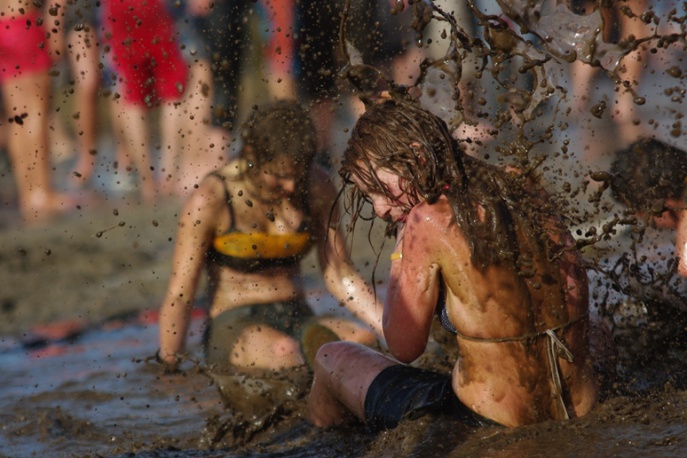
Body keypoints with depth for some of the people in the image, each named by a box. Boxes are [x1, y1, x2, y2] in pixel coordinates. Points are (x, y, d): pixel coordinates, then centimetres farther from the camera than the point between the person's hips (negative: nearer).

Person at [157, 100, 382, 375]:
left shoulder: (317, 188, 5)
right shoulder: (209, 201, -8)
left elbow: (341, 277, 10)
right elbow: (179, 297, -7)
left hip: (299, 322, 4)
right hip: (234, 330, -4)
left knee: (362, 340, -30)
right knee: (283, 352, -41)